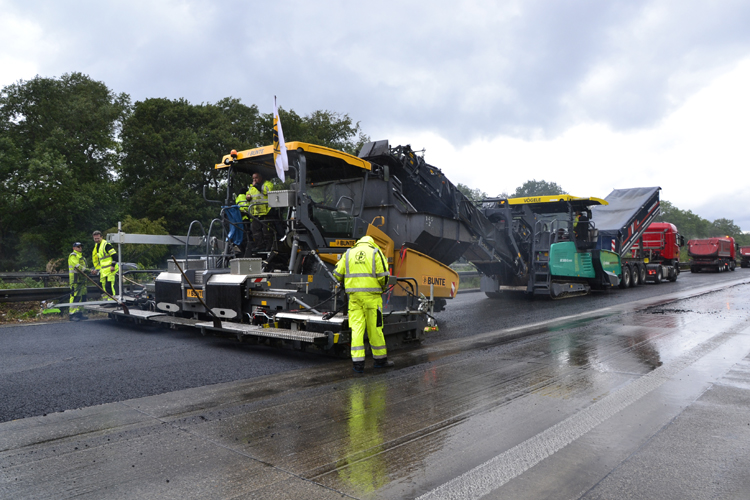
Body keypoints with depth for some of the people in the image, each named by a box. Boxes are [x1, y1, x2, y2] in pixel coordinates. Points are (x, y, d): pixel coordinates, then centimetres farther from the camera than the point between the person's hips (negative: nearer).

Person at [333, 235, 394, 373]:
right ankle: (380, 359, 19)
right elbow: (383, 275, -5)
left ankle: (358, 363, 1)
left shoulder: (349, 253, 13)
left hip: (354, 295, 2)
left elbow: (337, 274, 10)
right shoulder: (375, 252, 4)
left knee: (356, 328, 3)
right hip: (371, 295, -2)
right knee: (374, 328, 6)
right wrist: (382, 287, 14)